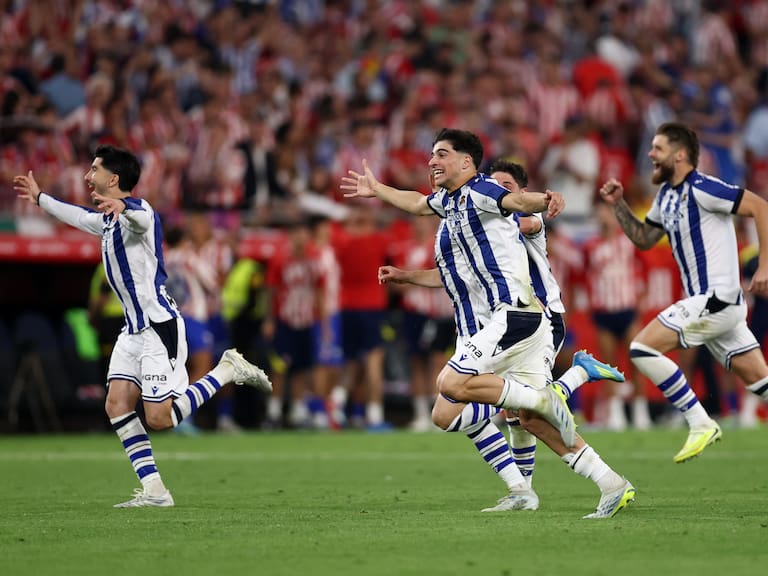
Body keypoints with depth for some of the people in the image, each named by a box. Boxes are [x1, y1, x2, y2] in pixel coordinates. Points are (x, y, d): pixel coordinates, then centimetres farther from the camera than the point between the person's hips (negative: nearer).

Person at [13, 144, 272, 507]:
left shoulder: (135, 209, -14)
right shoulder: (108, 219, 15)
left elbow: (142, 217, -41)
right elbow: (80, 217, 39)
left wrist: (121, 207, -64)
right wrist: (39, 198, 51)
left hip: (159, 327, -9)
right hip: (134, 329, 9)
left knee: (159, 419, -13)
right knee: (117, 405, -4)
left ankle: (229, 370, 4)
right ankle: (153, 490, -4)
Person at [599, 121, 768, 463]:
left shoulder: (701, 189, -13)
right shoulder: (666, 195, 15)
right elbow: (644, 240, 27)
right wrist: (618, 205, 14)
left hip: (716, 300, -9)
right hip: (707, 302, 9)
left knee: (642, 349, -10)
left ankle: (700, 424, -8)